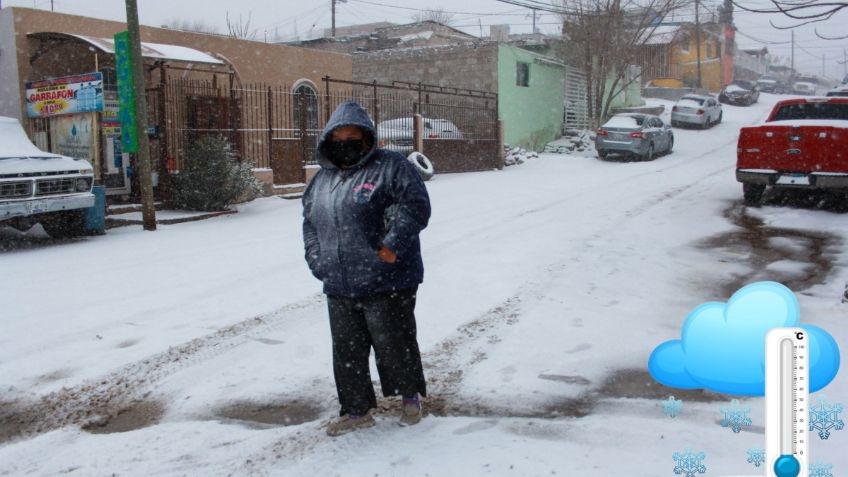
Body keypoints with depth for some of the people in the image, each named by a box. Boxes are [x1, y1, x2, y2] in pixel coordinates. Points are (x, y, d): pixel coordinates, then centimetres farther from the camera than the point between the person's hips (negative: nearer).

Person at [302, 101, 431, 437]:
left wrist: (390, 247, -21)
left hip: (387, 284, -6)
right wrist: (317, 260, 8)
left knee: (394, 344, 6)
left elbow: (416, 206, -15)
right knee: (347, 351, 13)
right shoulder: (322, 178, 15)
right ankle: (357, 410, 29)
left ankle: (411, 397, 31)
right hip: (339, 288, 6)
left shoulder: (390, 166, -6)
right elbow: (309, 222, 22)